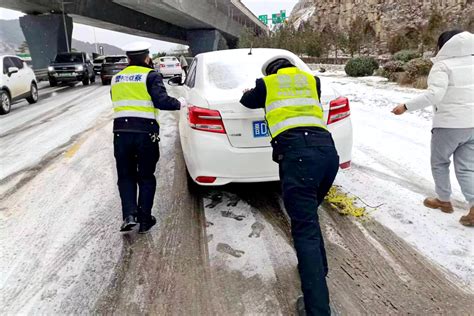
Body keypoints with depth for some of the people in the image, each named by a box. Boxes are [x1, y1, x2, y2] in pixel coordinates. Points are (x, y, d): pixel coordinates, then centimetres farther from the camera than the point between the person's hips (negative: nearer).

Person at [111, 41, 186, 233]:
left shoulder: (117, 78, 15)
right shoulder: (151, 76, -2)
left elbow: (118, 102, 20)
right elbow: (161, 101, -13)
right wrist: (179, 104, 3)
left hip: (121, 132, 3)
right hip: (145, 133, -3)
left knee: (126, 176, 15)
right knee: (146, 177, 10)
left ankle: (129, 215, 0)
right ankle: (144, 220, 15)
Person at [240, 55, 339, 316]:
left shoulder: (267, 83, 22)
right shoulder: (311, 80, 29)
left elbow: (248, 101, 41)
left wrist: (247, 93, 64)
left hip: (297, 151, -5)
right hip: (327, 149, 5)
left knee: (305, 229, -7)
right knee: (308, 216, 26)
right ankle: (316, 267, 39)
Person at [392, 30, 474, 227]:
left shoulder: (443, 65, -11)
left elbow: (434, 94, -24)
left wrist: (406, 107, -20)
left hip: (449, 124, -6)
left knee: (439, 163, 15)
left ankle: (444, 200, 26)